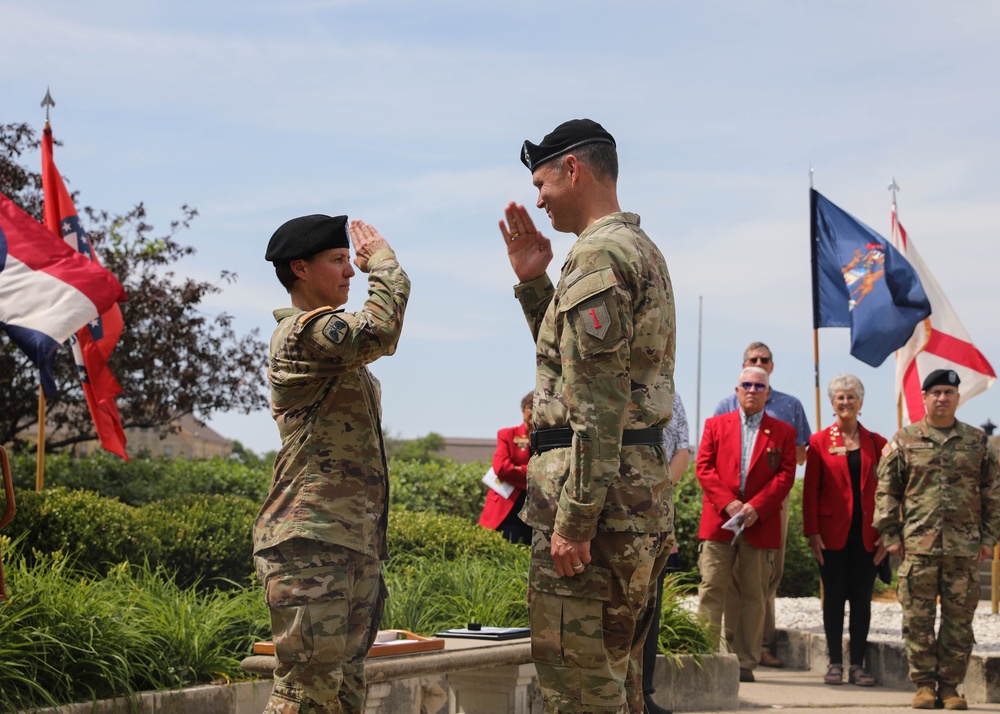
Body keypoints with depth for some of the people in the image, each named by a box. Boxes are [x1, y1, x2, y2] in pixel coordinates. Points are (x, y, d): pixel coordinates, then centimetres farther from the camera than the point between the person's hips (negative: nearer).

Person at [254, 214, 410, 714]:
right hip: (311, 542, -10)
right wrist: (381, 260, -10)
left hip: (354, 542, 10)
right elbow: (380, 331, -28)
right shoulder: (301, 332, -10)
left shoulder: (330, 339, 23)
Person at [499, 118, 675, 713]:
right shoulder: (644, 251, 21)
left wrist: (573, 518, -22)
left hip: (599, 487, -11)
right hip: (645, 484, 11)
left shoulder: (599, 252, -13)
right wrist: (533, 283, 18)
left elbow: (599, 399, -21)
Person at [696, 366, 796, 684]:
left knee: (753, 595, 2)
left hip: (760, 524, 0)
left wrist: (757, 507, -12)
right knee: (711, 591, -3)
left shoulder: (783, 432, 10)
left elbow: (785, 475, 1)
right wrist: (727, 503, -10)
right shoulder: (715, 425, 12)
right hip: (718, 522, 0)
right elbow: (704, 467, 4)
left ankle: (746, 662, 6)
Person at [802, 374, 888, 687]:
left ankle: (857, 665, 9)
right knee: (834, 597, 2)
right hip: (832, 532, -1)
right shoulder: (820, 442, 3)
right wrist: (812, 532, -7)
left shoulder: (876, 443, 7)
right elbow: (810, 491, 1)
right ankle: (835, 663, 9)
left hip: (866, 534, 1)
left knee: (862, 598, 3)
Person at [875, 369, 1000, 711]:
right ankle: (924, 684, 9)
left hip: (965, 548, 1)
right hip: (918, 545, -1)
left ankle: (950, 686, 11)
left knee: (959, 619, 3)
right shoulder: (904, 440, 6)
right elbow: (886, 491, 6)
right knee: (918, 619, 0)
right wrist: (890, 535, 0)